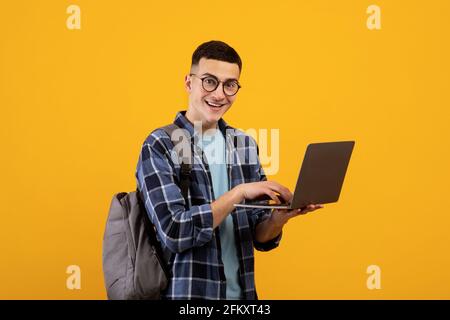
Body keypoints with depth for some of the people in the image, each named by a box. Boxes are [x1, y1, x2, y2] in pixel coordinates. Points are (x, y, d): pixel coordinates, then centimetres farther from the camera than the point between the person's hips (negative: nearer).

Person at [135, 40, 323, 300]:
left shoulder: (246, 145, 5)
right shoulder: (160, 146, -9)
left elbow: (260, 237, 6)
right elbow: (173, 231, -19)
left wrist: (282, 215, -13)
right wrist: (239, 193, -22)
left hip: (242, 293, 5)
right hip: (185, 294, -4)